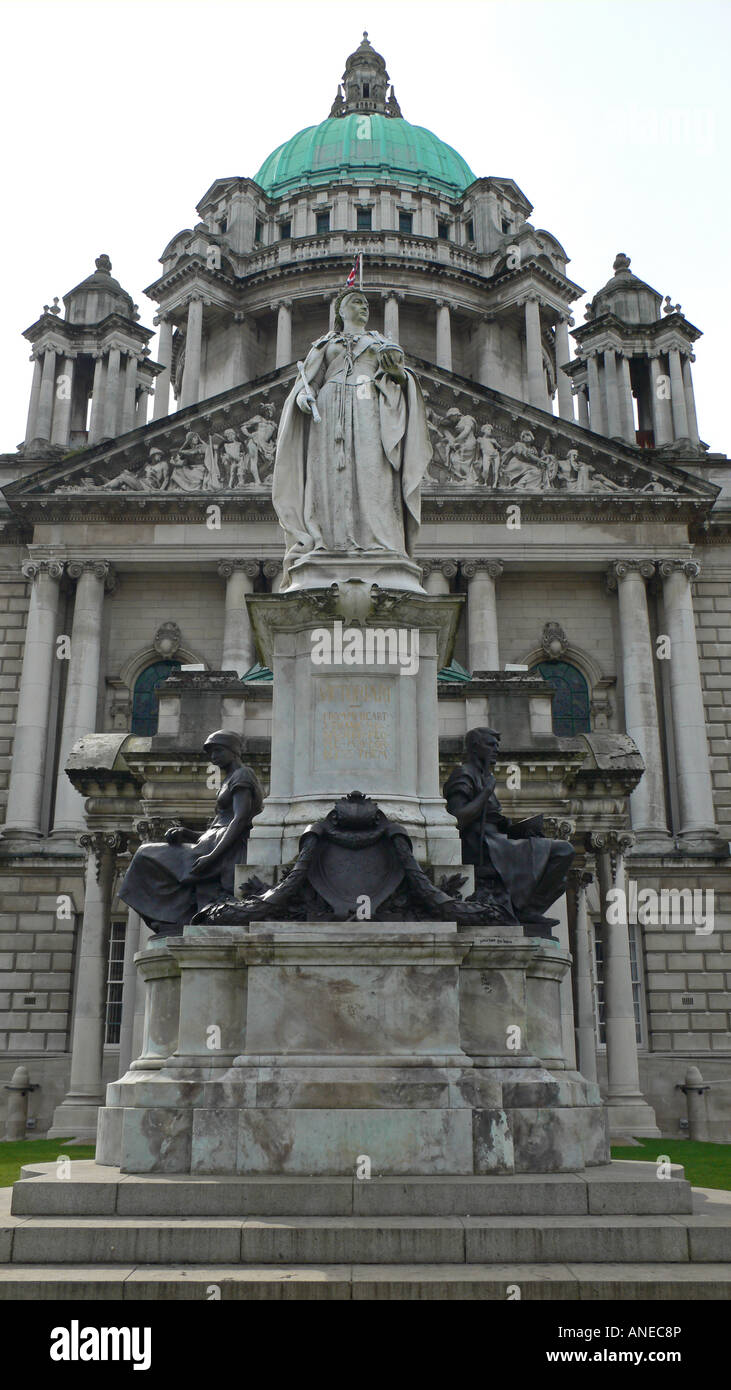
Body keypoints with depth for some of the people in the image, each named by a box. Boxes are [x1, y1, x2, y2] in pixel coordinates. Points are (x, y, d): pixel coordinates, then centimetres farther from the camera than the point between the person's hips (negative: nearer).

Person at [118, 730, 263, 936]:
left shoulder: (242, 775, -1)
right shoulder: (229, 783, 28)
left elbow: (240, 820, -15)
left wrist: (211, 856, -23)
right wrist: (185, 834, 6)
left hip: (224, 855, -9)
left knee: (148, 857, -7)